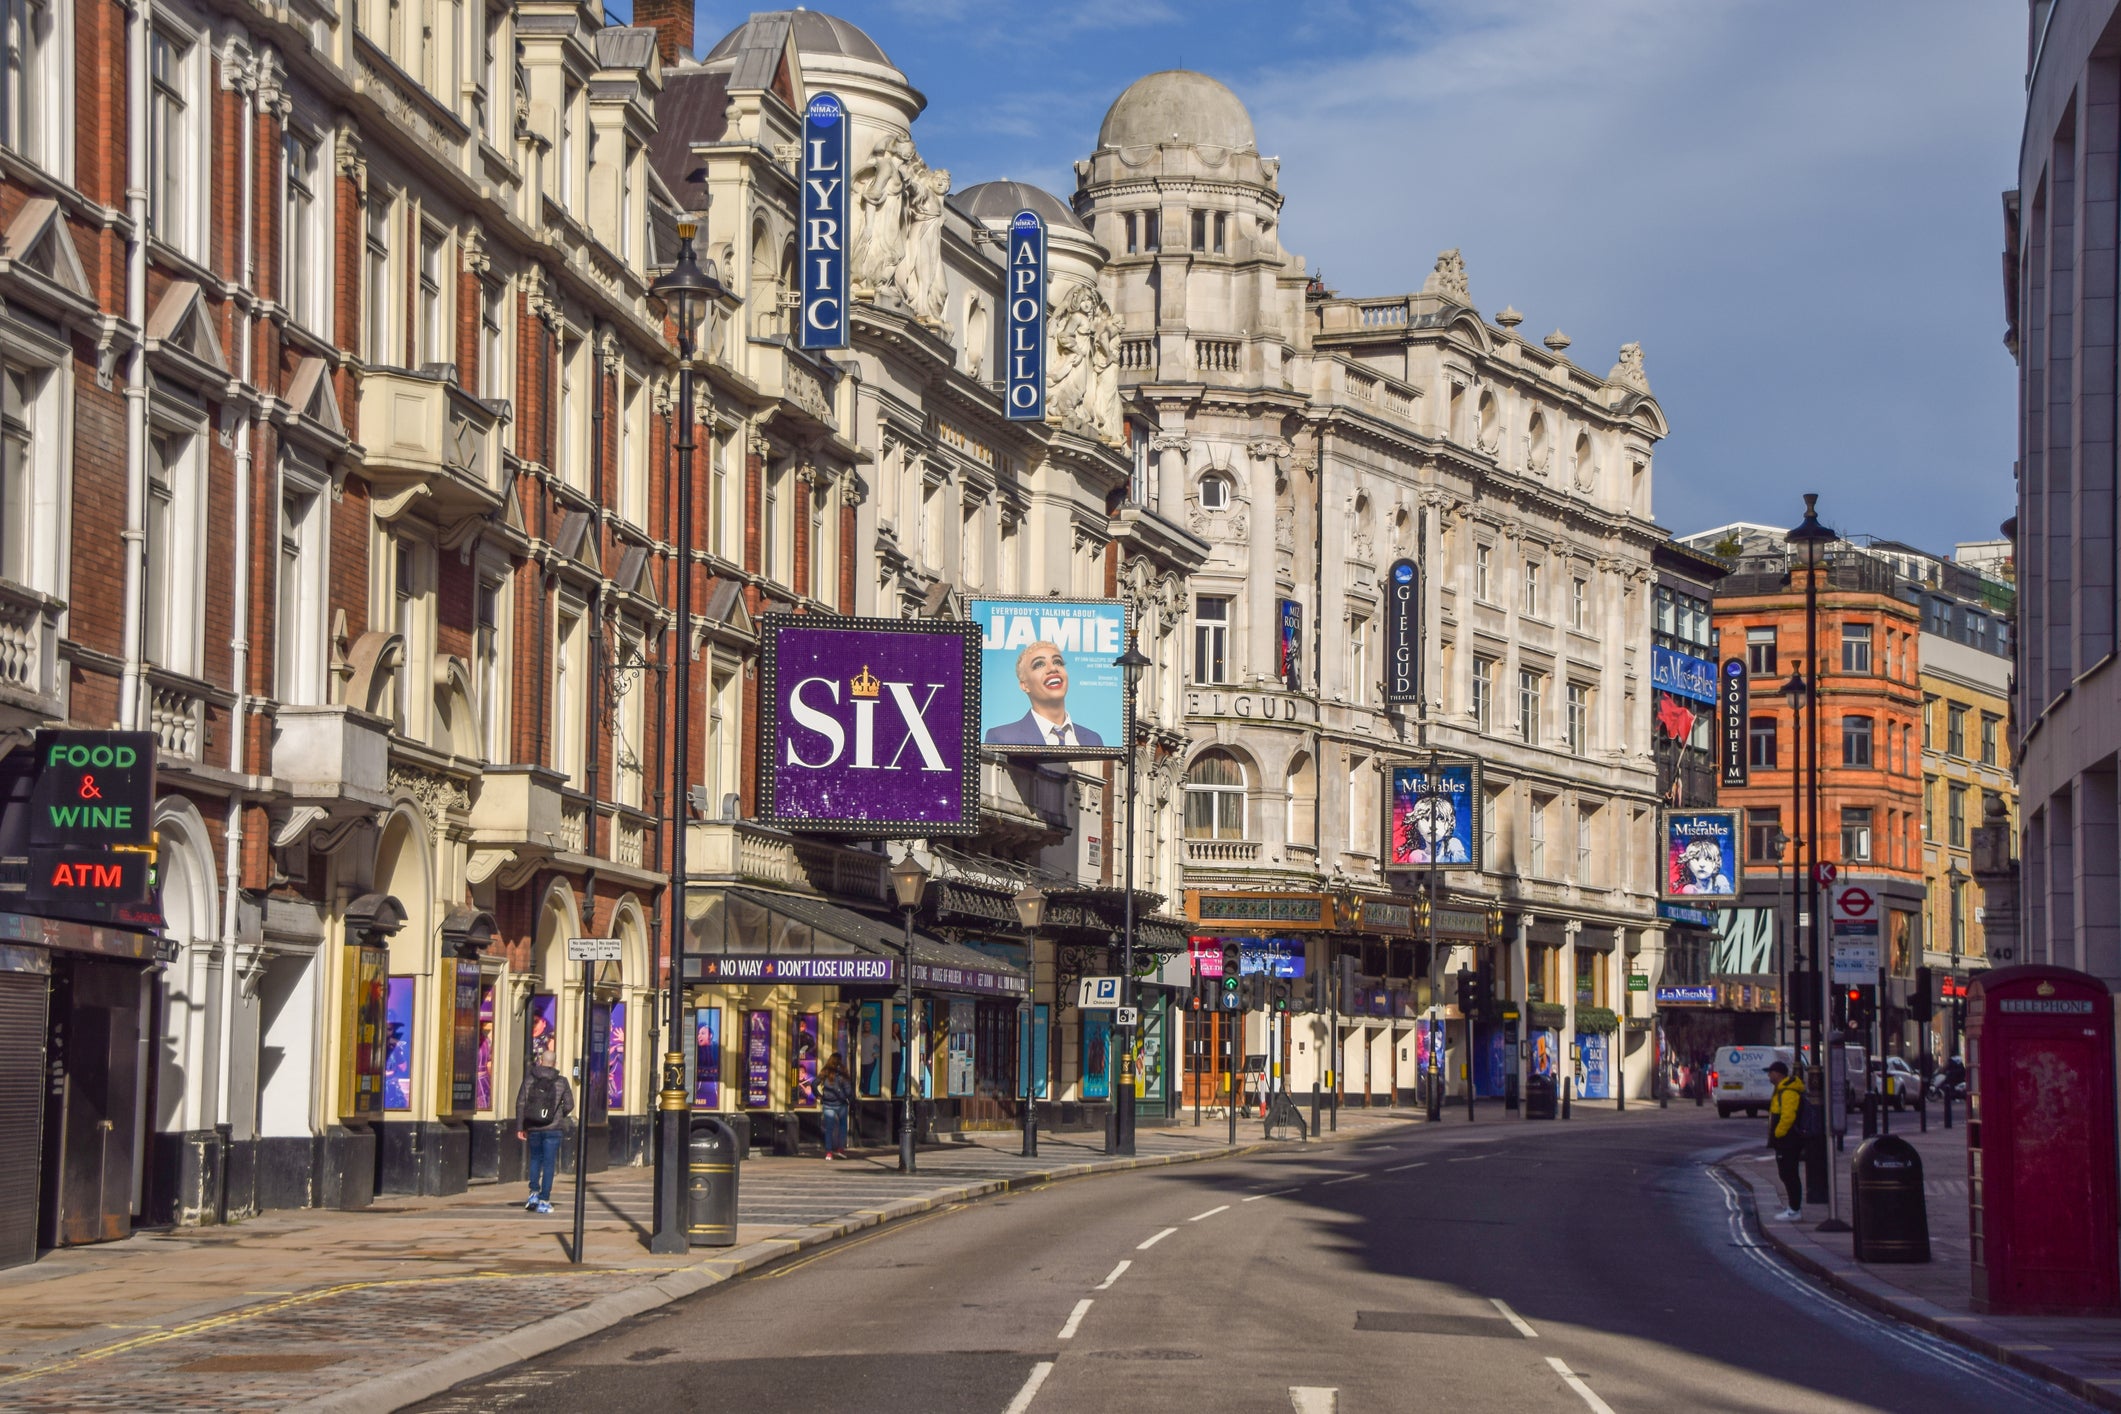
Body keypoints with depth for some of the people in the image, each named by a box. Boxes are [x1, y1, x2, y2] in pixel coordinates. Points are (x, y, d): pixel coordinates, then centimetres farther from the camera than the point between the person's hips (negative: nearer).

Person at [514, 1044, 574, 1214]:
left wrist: (520, 1127, 0)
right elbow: (569, 1105, -3)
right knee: (549, 1163, 4)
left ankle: (534, 1193, 10)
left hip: (533, 1128, 1)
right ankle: (544, 1201, 2)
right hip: (553, 1129, -1)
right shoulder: (561, 1081, -3)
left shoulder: (529, 1079, -2)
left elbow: (520, 1103, -4)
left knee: (535, 1159, 22)